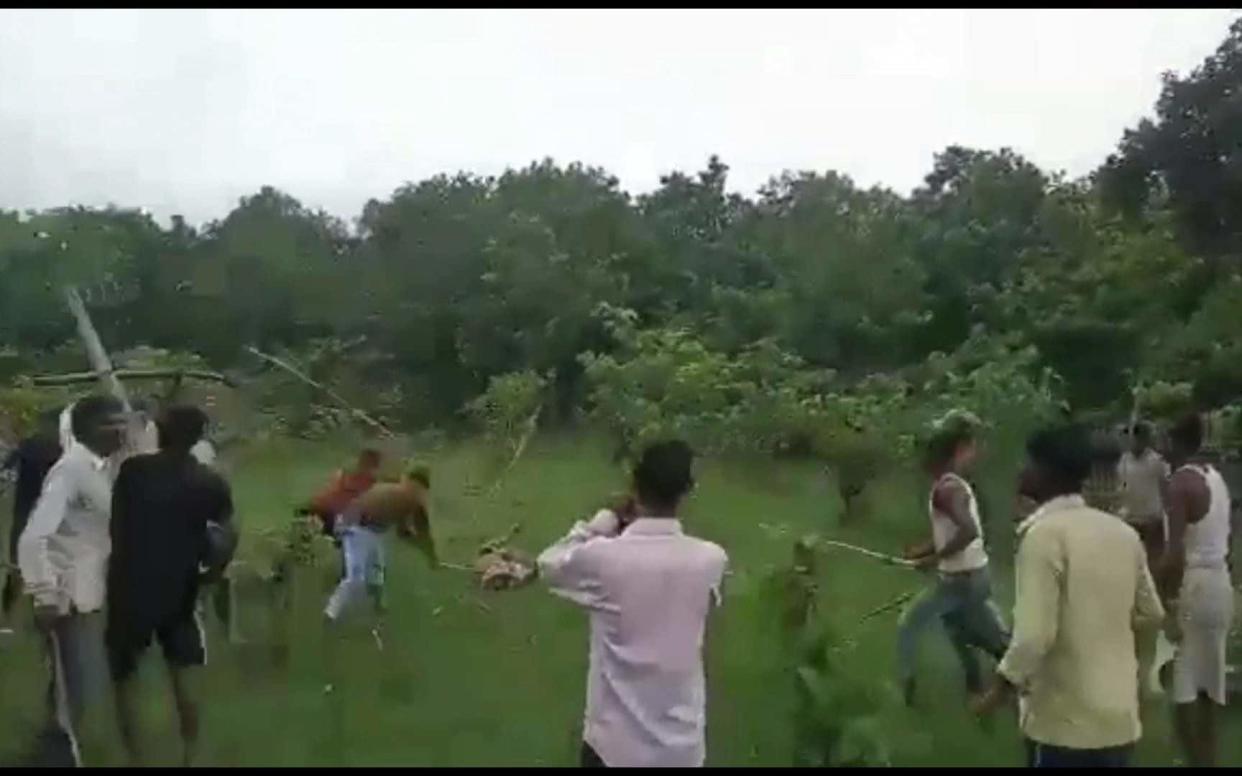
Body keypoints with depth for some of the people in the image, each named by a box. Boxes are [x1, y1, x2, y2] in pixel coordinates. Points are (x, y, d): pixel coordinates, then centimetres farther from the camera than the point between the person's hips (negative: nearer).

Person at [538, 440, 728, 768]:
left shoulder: (603, 558, -20)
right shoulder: (710, 560, -12)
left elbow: (549, 564, 2)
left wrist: (602, 523, 6)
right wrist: (640, 528, 10)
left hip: (615, 744, -2)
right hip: (682, 745, 2)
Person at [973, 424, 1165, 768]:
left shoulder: (1044, 534, -17)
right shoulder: (1123, 533, 5)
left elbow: (1034, 634, -22)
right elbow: (1151, 614, 14)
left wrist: (999, 691, -9)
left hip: (1065, 723, -7)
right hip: (1120, 718, 7)